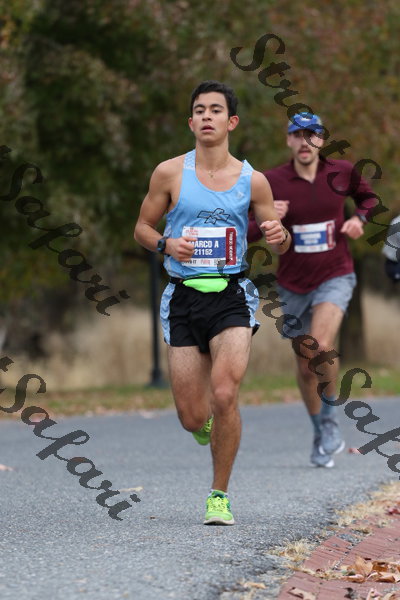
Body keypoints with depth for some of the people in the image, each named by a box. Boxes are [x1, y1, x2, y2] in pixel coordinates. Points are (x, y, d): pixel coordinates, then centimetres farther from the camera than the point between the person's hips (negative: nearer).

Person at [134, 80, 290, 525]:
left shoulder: (252, 181, 2)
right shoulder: (169, 173, 1)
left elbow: (279, 245, 10)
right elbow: (142, 228, 10)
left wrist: (279, 236, -14)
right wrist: (165, 244, -11)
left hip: (232, 296, -1)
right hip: (183, 297, 1)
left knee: (224, 395, -20)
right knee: (192, 418, -1)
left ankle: (219, 495, -2)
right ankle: (206, 422, 40)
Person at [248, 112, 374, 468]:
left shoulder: (342, 172, -3)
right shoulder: (271, 182, -8)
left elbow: (366, 195, 19)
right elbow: (245, 234, -5)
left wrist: (359, 219, -1)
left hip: (335, 276, -1)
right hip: (293, 284, 1)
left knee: (322, 346, -26)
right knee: (305, 366, 9)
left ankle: (330, 418, -4)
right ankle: (321, 436, 30)